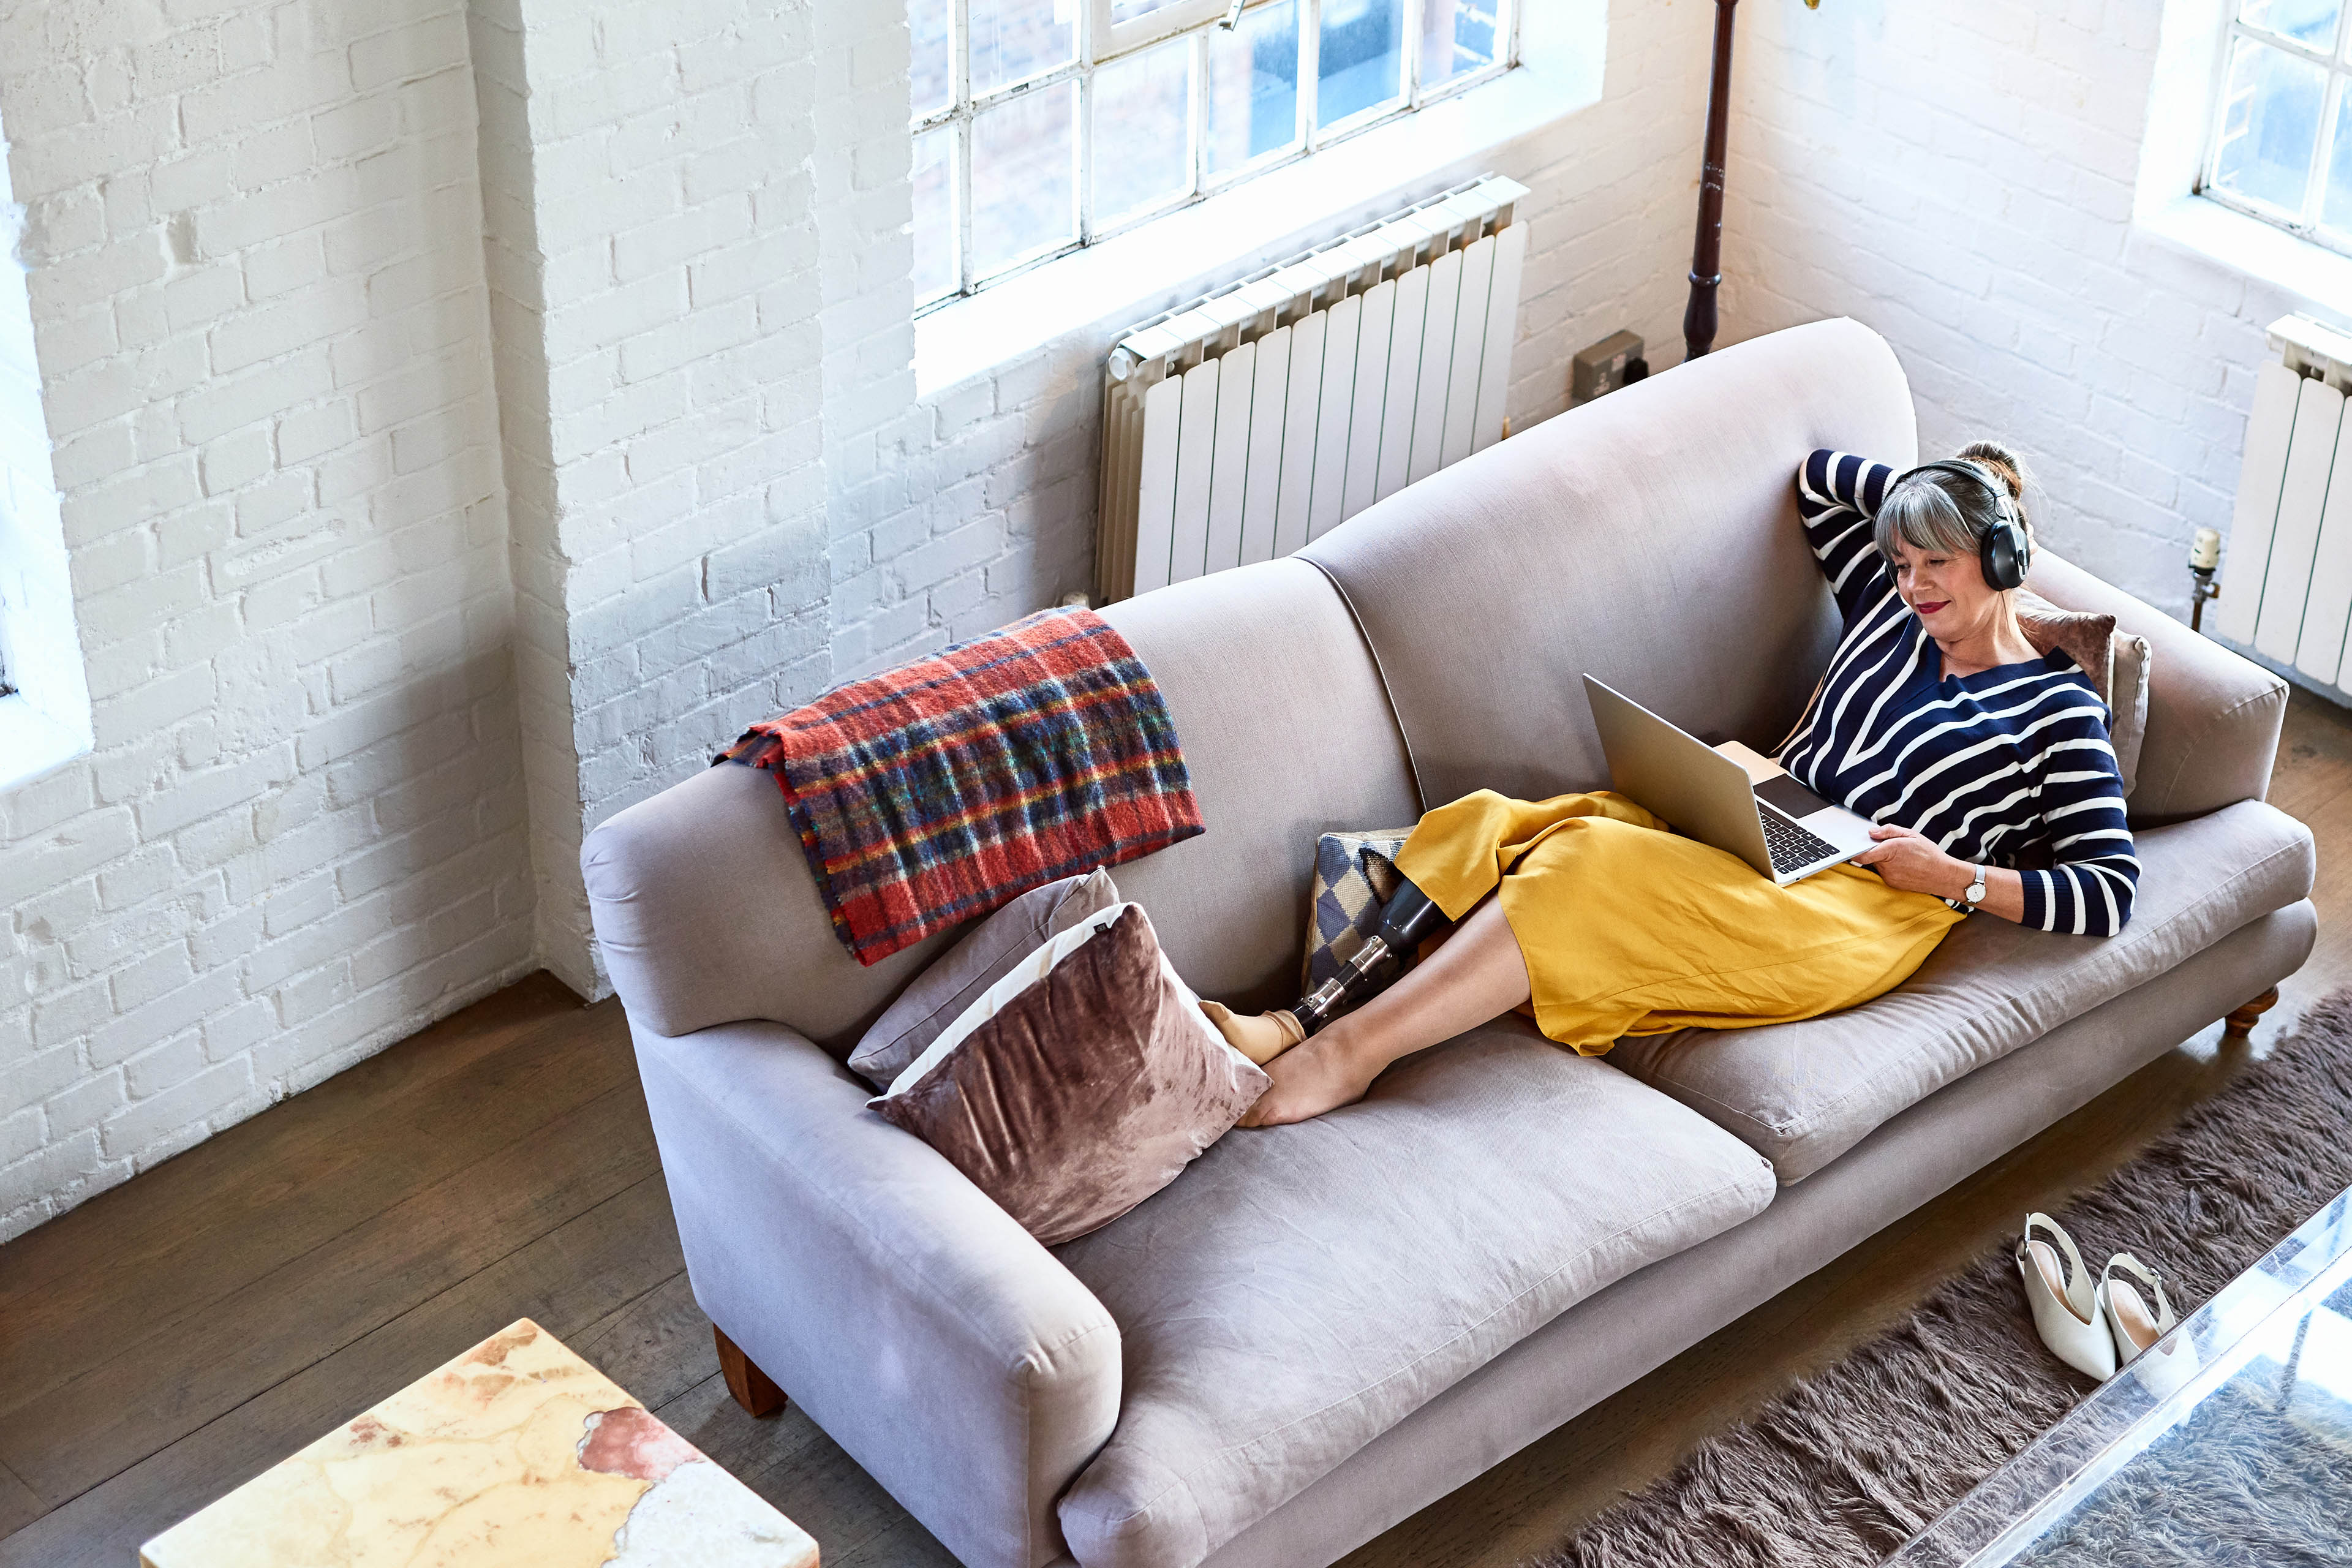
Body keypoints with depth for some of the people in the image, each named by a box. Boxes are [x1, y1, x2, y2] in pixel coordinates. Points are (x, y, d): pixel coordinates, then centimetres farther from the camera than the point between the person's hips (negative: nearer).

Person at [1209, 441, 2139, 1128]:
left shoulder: (2059, 712, 4)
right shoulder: (1894, 612, 21)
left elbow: (2110, 894, -2)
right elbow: (1819, 478, 35)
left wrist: (1954, 875, -10)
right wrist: (1947, 492, 28)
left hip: (1861, 907, -7)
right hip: (1758, 833, 7)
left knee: (1592, 866, -33)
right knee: (1490, 826, -21)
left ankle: (1342, 1055, -38)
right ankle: (1304, 1023, -35)